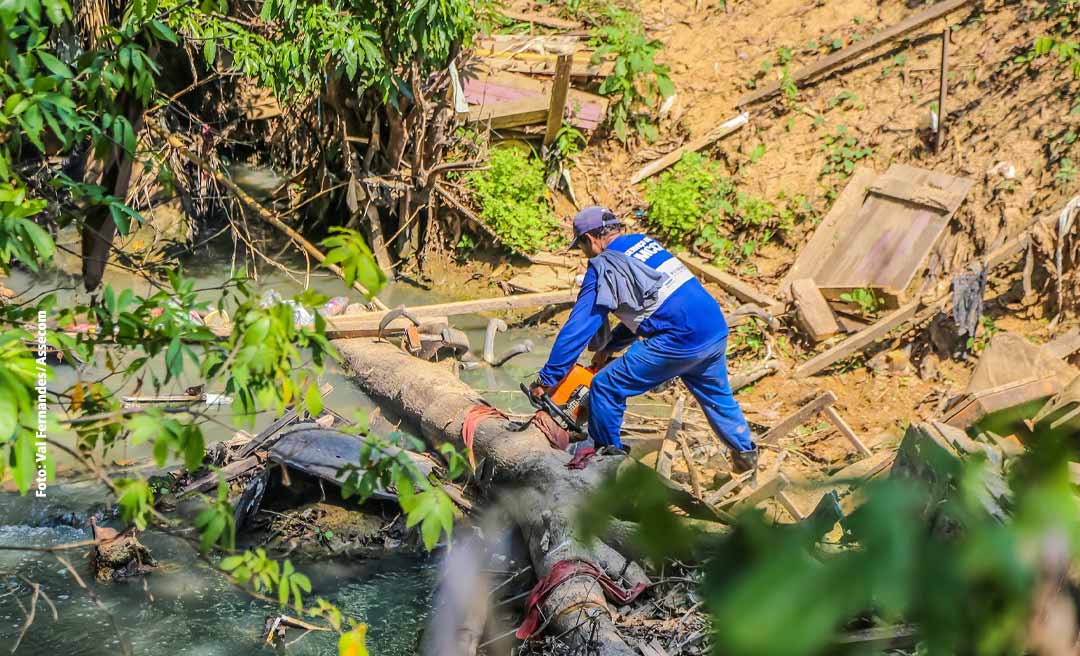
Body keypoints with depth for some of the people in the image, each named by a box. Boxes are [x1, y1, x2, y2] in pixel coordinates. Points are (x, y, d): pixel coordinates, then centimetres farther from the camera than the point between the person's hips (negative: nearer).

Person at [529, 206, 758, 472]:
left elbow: (578, 327, -5)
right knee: (718, 396, 31)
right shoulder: (644, 242, 20)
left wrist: (548, 378, 0)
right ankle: (746, 453, 45)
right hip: (718, 331, 8)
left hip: (678, 342, -8)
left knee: (606, 388, 4)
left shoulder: (603, 265, -3)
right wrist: (609, 346, 33)